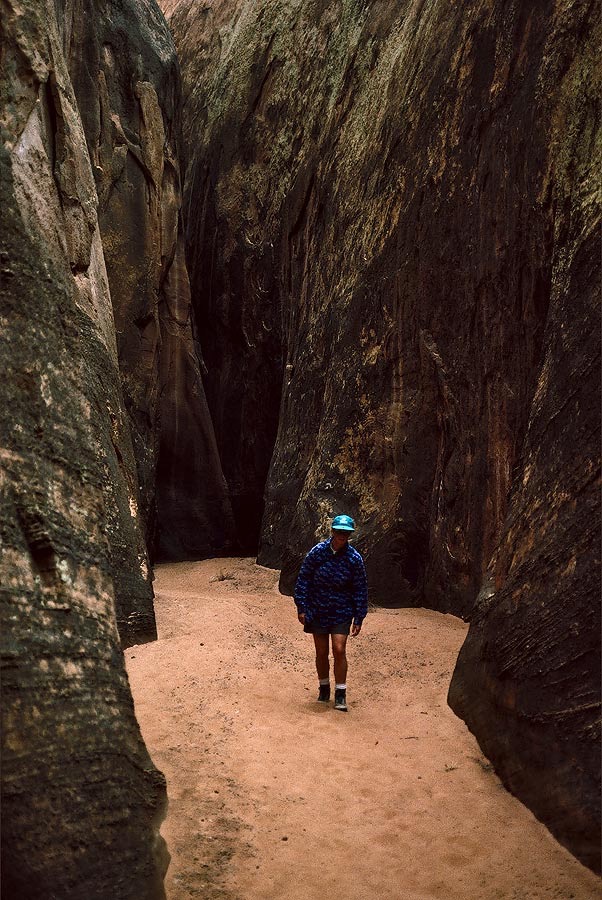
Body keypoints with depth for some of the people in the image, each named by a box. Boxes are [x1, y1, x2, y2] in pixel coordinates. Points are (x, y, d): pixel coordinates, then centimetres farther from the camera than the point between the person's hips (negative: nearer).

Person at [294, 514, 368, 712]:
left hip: (342, 612, -1)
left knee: (339, 650, -10)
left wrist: (358, 619, -1)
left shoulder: (354, 558, -7)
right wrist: (301, 608, -3)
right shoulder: (317, 552, -8)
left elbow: (360, 589, 0)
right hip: (318, 611, 1)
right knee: (321, 652, 9)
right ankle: (324, 688, 29)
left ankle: (340, 694, 2)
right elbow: (303, 580, 0)